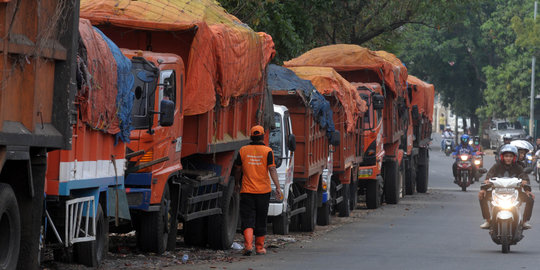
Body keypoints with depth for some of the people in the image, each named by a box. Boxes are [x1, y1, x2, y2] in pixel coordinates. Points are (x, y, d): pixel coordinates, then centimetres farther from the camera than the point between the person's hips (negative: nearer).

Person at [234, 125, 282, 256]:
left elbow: (237, 170, 9)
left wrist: (237, 184, 25)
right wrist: (278, 187, -12)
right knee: (261, 220, 12)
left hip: (247, 191, 0)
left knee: (247, 219, -1)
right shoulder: (267, 151, -4)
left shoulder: (243, 150, 1)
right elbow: (272, 169, -12)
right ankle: (259, 247, 19)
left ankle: (248, 244, -21)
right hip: (263, 191, 0)